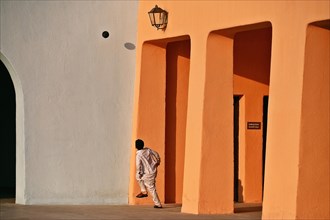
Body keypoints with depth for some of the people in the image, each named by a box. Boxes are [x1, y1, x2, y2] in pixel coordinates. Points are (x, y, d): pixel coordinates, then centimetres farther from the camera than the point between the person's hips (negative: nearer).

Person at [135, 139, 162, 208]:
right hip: (153, 170, 7)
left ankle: (158, 204, 9)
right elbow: (156, 154, 9)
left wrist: (139, 175, -6)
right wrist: (158, 161, 27)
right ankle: (144, 192, 21)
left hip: (148, 173, -7)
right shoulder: (148, 150, 0)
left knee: (152, 189, 4)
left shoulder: (138, 155, -18)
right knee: (138, 177, 23)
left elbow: (138, 166, -19)